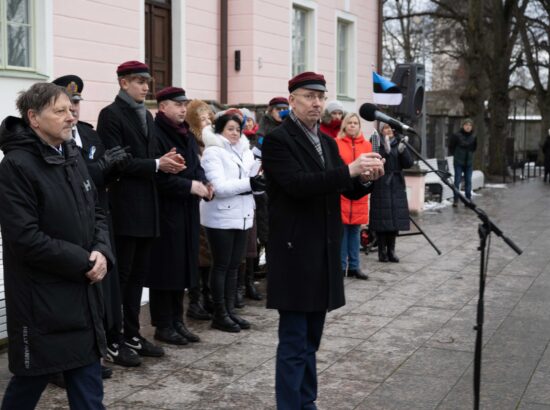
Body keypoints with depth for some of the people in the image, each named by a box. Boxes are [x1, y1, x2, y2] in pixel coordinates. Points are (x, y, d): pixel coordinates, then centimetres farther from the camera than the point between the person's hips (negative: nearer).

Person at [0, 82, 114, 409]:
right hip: (40, 299, -7)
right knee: (30, 381, 9)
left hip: (82, 293, 7)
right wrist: (83, 262, -16)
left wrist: (101, 253, -6)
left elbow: (95, 213, 14)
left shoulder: (73, 157, 9)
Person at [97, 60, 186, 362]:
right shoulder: (111, 115, -8)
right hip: (124, 207, -8)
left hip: (146, 207, 8)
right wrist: (157, 165, -16)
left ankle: (132, 336, 19)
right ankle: (112, 341, 4)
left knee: (138, 274, 11)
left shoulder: (146, 116, 17)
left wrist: (166, 161, -2)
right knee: (120, 275, -3)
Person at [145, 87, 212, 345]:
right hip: (165, 210, -8)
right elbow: (159, 177, -19)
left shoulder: (186, 134, 15)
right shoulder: (155, 134, -13)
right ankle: (163, 325, 8)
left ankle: (177, 321, 21)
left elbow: (196, 166, 19)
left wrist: (203, 183, -1)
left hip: (187, 211, 8)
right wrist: (190, 186, -18)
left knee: (183, 265, 12)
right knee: (165, 266, -1)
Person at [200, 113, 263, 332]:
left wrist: (257, 183, -11)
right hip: (221, 218, -6)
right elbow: (218, 186, -17)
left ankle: (230, 310, 17)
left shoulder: (245, 152, 14)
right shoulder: (213, 152, -7)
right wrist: (247, 184, -23)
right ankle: (220, 314, 6)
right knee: (221, 266, 0)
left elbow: (251, 181, 12)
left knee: (233, 265, 10)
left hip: (241, 216, 6)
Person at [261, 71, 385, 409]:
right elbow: (298, 184, -24)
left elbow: (347, 190, 12)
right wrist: (349, 169, -29)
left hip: (324, 253, 8)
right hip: (295, 253, -8)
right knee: (294, 342, -3)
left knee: (311, 339, 16)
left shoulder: (327, 142, 14)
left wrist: (365, 178, -10)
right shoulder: (277, 140, -10)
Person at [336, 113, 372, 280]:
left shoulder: (366, 145, 9)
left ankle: (354, 267, 15)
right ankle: (341, 266, 6)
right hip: (341, 193, -3)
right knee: (341, 230, -1)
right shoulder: (336, 143, -1)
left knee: (355, 231, 9)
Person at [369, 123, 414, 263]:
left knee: (396, 219, 3)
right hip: (381, 186, -4)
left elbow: (409, 163, 1)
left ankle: (391, 250, 11)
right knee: (382, 220, -5)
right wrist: (386, 151, -26)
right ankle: (382, 251, 2)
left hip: (397, 186, 4)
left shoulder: (399, 144, 10)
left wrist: (402, 151, -16)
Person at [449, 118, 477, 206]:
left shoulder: (473, 137, 1)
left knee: (468, 181, 7)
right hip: (459, 162, -4)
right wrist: (455, 154, 7)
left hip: (469, 162, 4)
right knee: (457, 180, -3)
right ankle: (455, 200, 1)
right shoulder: (457, 135, -11)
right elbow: (451, 147, 1)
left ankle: (468, 199, 15)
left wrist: (469, 154, 11)